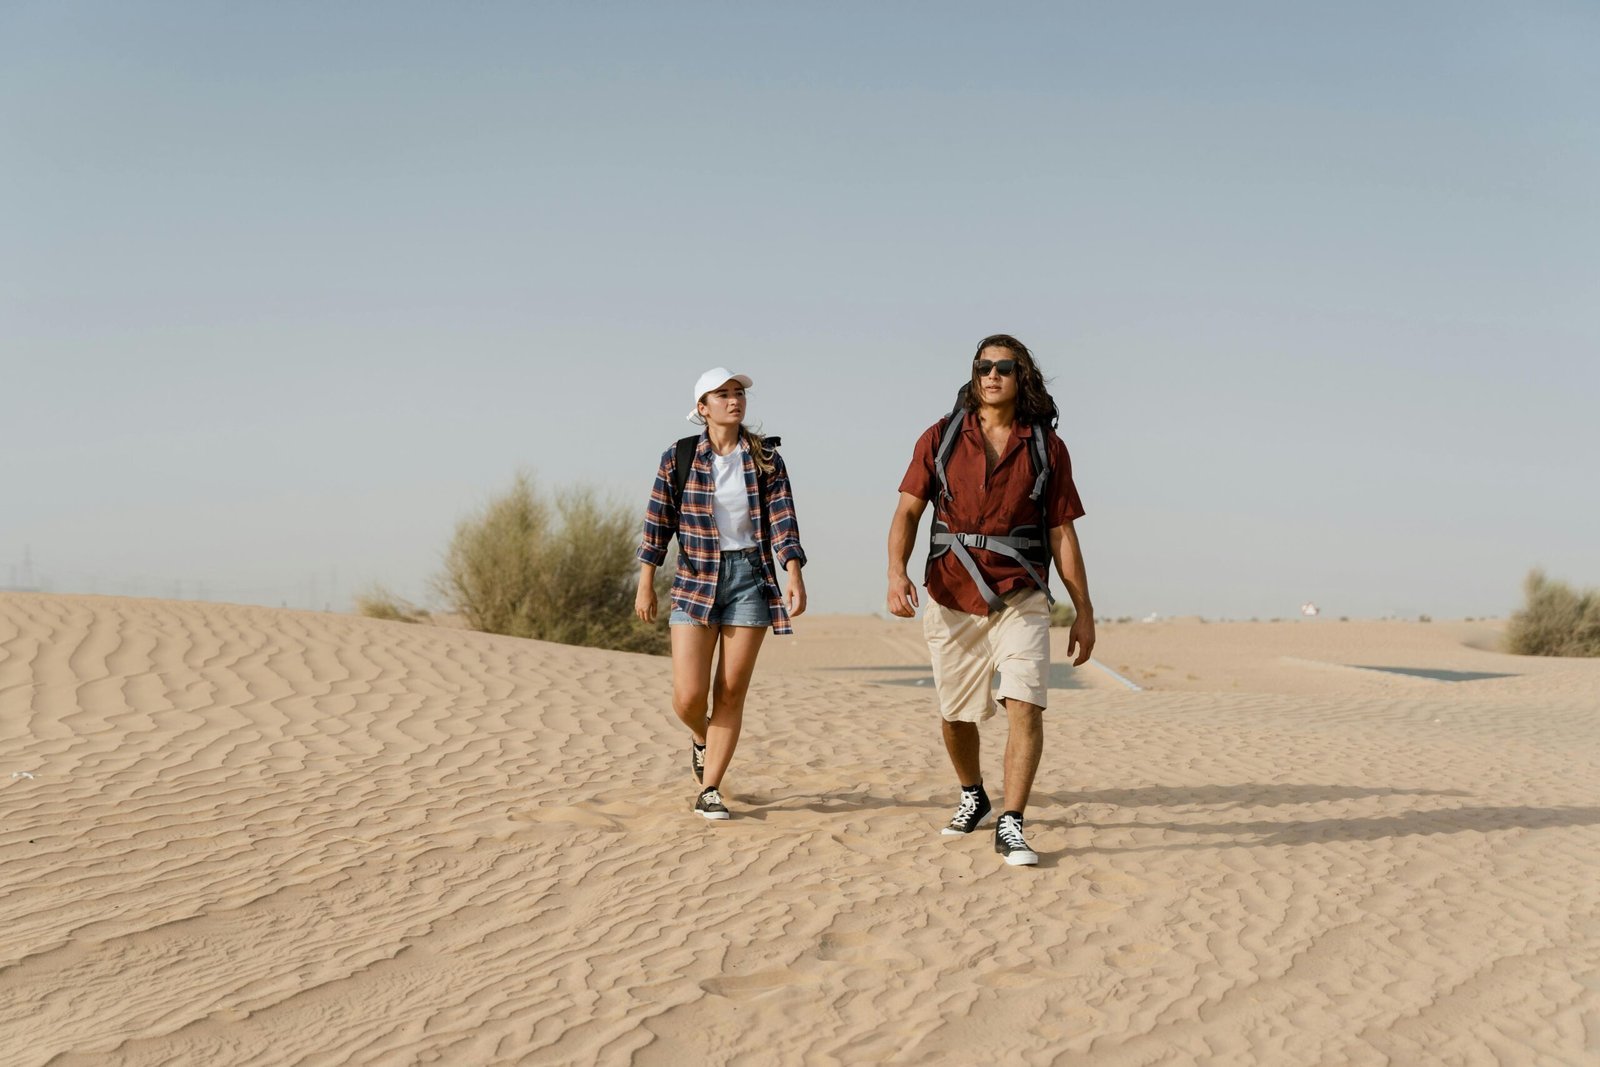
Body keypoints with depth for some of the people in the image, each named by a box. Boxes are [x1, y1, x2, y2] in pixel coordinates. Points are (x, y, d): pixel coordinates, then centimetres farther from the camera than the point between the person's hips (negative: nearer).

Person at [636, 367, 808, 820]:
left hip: (750, 578, 1)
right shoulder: (678, 457, 0)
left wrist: (795, 575, -20)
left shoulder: (766, 458, 2)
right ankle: (701, 737, 31)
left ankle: (709, 791, 10)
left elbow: (783, 521, -6)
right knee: (689, 696, -6)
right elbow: (658, 524, 2)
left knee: (731, 693, 0)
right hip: (696, 579, -1)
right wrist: (646, 585, -1)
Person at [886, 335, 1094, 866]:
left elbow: (1063, 535, 5)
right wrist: (896, 572, -19)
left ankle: (1010, 827, -11)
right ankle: (973, 797, 38)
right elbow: (908, 510, -1)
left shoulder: (1047, 447, 3)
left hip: (1020, 599, -1)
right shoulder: (941, 438, 3)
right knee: (956, 714, 13)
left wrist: (1084, 612, 4)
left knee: (1025, 705, -17)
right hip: (951, 599, 1)